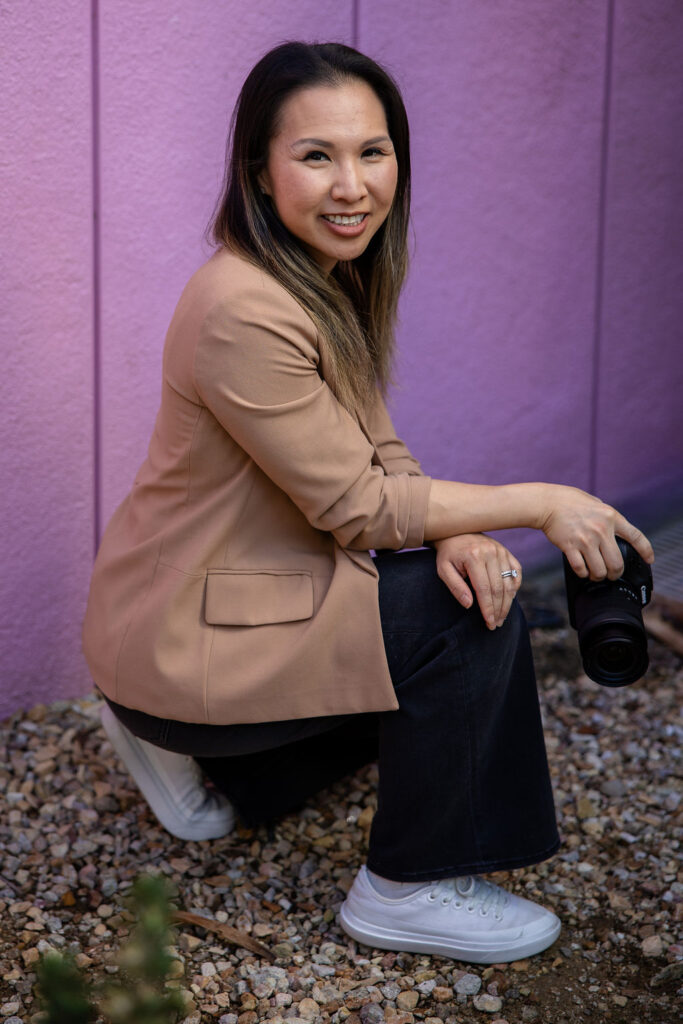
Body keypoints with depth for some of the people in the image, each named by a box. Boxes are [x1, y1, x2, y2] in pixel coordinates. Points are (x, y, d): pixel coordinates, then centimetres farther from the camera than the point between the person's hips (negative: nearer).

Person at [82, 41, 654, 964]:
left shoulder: (333, 279, 4)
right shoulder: (244, 310, -27)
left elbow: (377, 451, 3)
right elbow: (354, 503, -23)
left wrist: (454, 533, -17)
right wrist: (539, 504, -19)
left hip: (242, 594, 9)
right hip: (179, 638, -9)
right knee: (468, 620, -17)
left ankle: (202, 756, 19)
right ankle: (408, 889, 1)